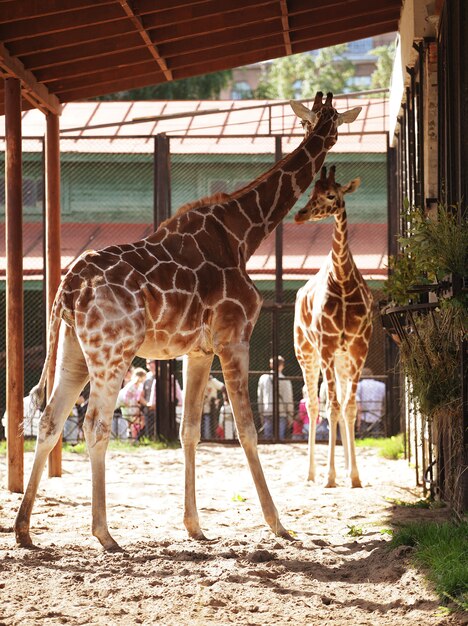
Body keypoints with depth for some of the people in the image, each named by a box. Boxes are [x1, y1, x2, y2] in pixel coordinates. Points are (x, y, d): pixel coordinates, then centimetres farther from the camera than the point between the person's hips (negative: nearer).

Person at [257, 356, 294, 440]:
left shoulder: (263, 378, 6)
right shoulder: (285, 381, -7)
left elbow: (259, 398, 11)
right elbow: (288, 399, -5)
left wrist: (261, 415, 18)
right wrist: (290, 416, 5)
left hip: (267, 414, 3)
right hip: (281, 414, -3)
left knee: (267, 437, 5)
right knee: (281, 437, -1)